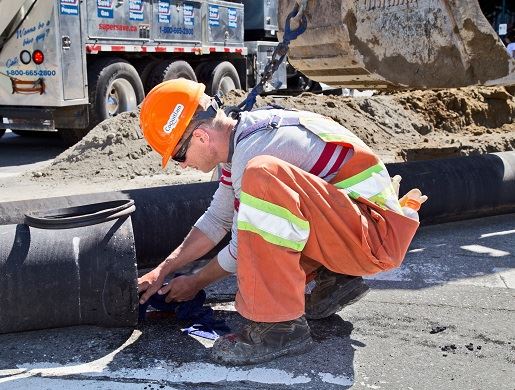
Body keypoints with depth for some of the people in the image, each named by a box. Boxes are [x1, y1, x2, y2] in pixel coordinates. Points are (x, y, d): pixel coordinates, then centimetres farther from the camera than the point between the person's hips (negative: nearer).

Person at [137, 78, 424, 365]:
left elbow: (243, 249, -13)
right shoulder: (239, 139, 6)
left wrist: (196, 282, 4)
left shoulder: (253, 150, -22)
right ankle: (335, 279, 12)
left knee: (262, 177, -32)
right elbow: (217, 220, 14)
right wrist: (163, 270, 10)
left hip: (377, 234, -10)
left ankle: (280, 325, -22)